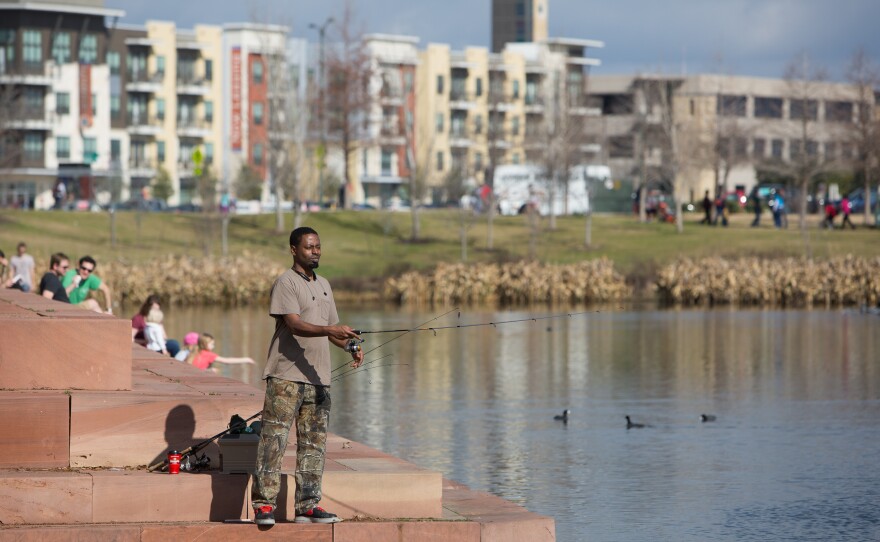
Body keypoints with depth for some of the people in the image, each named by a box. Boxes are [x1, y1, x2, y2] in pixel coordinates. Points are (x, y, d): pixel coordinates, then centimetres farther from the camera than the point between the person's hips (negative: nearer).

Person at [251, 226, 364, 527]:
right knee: (274, 439, -9)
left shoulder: (323, 285, 19)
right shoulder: (286, 283, -7)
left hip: (318, 377, 8)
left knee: (314, 443, 7)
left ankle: (307, 505, 11)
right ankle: (263, 504, -9)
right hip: (286, 376, -8)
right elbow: (293, 324, -19)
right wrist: (330, 330, -33)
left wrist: (350, 346, 5)